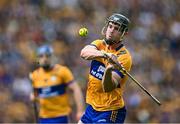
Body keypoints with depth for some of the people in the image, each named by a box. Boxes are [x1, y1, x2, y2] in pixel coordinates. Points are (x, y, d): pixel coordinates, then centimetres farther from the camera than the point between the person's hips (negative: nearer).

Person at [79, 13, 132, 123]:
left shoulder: (124, 57, -15)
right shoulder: (99, 44, 3)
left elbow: (108, 87, -26)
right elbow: (84, 53, -22)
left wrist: (108, 71, -47)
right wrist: (105, 54, -39)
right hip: (91, 108, 7)